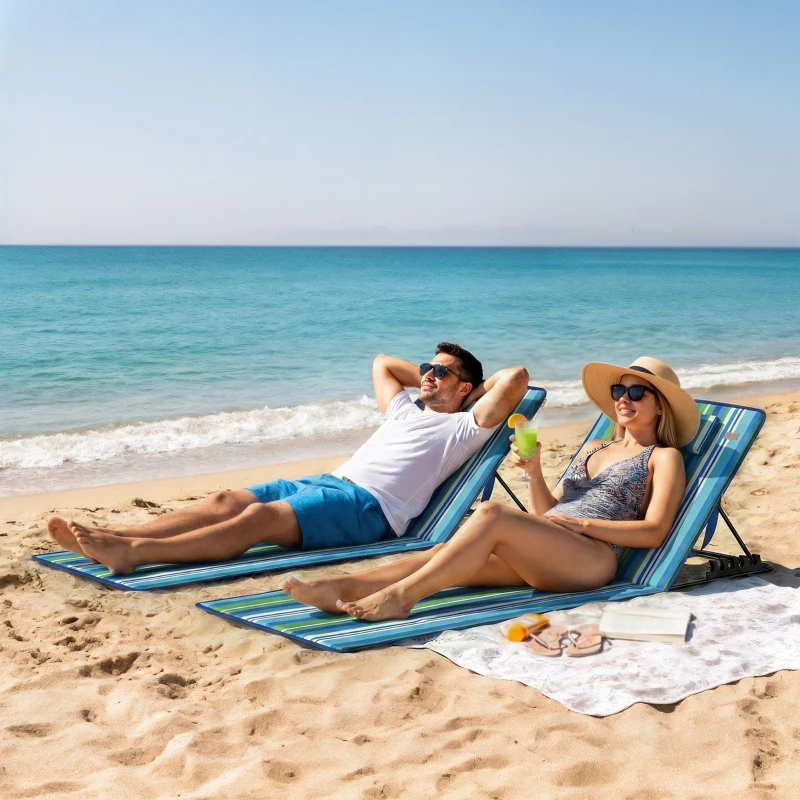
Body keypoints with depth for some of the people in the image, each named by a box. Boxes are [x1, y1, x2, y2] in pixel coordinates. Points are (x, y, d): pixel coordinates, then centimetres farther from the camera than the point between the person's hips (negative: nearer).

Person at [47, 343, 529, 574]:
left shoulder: (464, 426, 8)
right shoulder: (406, 411, 31)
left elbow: (517, 377, -3)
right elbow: (382, 363, 46)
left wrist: (477, 387, 15)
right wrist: (428, 376, 40)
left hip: (370, 506, -8)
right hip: (329, 481, 9)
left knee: (259, 516, -30)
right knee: (228, 501, -12)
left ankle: (133, 553, -44)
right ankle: (108, 538, -24)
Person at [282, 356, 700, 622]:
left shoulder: (663, 457, 12)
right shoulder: (594, 449, 31)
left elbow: (654, 531, -3)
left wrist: (582, 523, -10)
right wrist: (535, 472, 5)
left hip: (593, 557, -6)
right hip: (540, 556, 6)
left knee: (491, 514, -32)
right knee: (448, 550, -21)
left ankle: (401, 595, -40)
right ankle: (342, 588, -35)